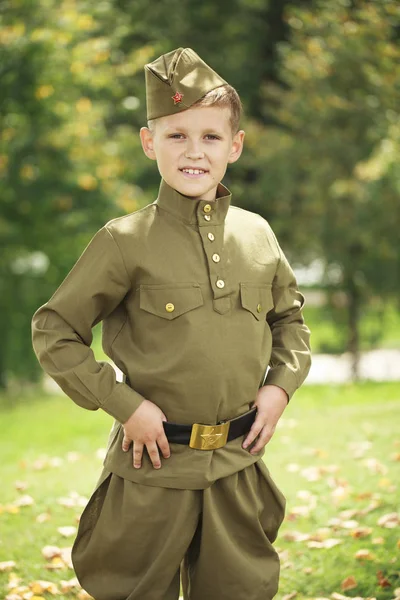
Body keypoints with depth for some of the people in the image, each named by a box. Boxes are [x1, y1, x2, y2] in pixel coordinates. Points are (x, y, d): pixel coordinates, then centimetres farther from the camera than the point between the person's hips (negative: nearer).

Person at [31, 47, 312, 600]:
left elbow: (290, 315, 20)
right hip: (152, 469, -4)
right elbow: (54, 332, -4)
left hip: (238, 466, 4)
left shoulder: (257, 236, 3)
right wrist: (124, 405, -11)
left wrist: (281, 384, 4)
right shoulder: (126, 243, -9)